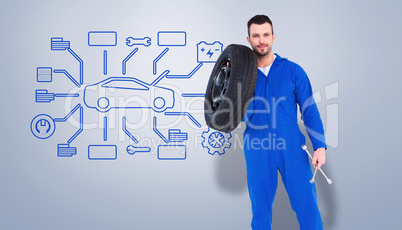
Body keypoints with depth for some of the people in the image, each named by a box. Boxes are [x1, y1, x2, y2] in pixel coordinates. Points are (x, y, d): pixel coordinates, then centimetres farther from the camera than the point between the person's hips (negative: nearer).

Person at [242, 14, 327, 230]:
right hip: (257, 150, 1)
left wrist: (319, 146, -7)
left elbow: (310, 110, 2)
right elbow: (241, 116, -3)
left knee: (307, 206, 0)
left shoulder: (293, 71, 3)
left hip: (292, 147, 0)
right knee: (260, 210, 10)